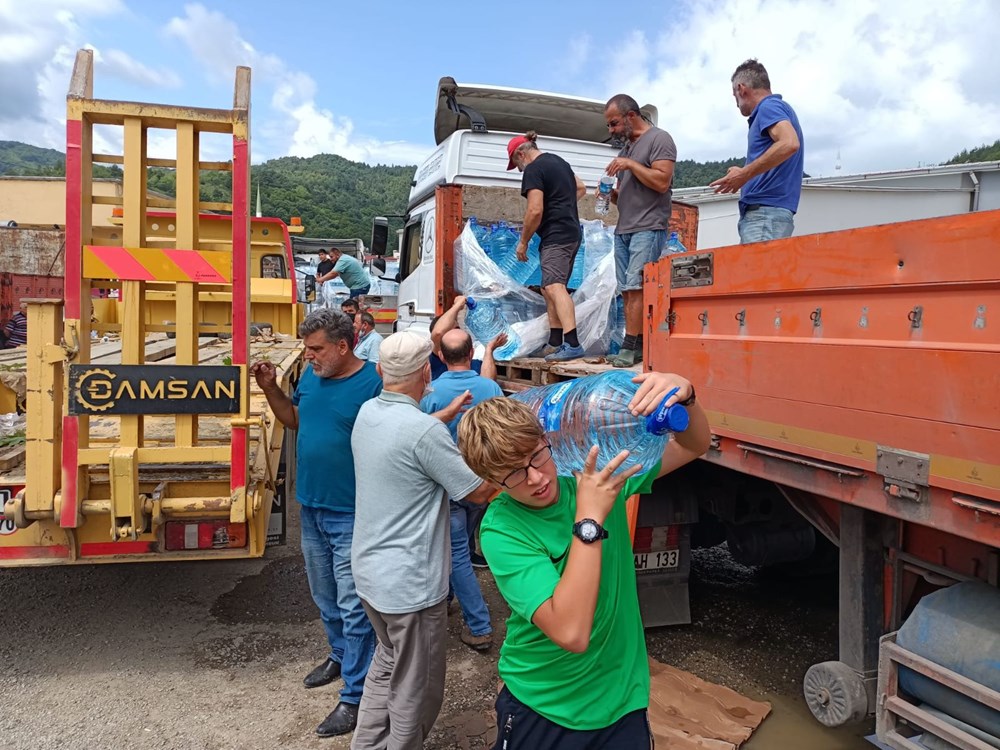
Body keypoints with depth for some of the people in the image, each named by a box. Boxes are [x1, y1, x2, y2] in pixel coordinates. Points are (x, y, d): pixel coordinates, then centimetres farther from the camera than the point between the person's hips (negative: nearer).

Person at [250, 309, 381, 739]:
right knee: (324, 596, 23)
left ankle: (354, 697, 14)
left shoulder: (374, 383, -18)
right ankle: (341, 654, 45)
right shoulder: (311, 376, 3)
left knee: (353, 606, 1)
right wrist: (270, 388, 3)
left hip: (351, 516, -8)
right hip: (310, 508, 8)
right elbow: (293, 418, 17)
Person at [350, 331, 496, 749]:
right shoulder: (424, 431, -26)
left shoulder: (368, 412, 0)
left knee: (388, 662, 28)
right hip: (410, 583, -9)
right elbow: (478, 492, -15)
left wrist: (444, 416, 27)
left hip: (369, 570, 9)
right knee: (416, 691, 11)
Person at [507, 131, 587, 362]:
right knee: (550, 288, 15)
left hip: (555, 235, -10)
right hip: (572, 232, 10)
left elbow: (535, 210, -18)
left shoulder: (533, 170, -10)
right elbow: (580, 188, 31)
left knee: (554, 286, -20)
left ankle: (572, 344, -32)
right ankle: (555, 343, 19)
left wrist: (523, 242, -8)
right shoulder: (559, 161, 19)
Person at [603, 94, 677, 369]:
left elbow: (662, 182, -12)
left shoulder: (659, 139, 0)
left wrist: (631, 164, -9)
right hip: (623, 229, 8)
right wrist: (611, 194, 8)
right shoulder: (626, 147, 23)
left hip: (648, 228, -7)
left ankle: (631, 346, -14)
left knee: (636, 287, -14)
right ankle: (637, 346, 1)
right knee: (627, 290, 0)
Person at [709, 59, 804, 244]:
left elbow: (789, 144, -20)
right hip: (765, 213, 9)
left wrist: (744, 174, -15)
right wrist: (745, 175, 23)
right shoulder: (778, 108, 28)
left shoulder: (769, 106, -2)